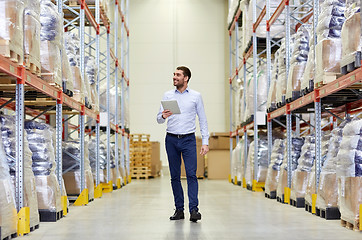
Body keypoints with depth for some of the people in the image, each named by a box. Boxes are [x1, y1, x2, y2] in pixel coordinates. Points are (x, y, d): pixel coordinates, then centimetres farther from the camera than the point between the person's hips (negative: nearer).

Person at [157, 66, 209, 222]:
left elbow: (202, 120, 6)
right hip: (171, 139, 2)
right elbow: (159, 119, 8)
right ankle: (179, 209, 10)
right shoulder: (167, 95, 9)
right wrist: (163, 116, -17)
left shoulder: (196, 96, 5)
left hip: (188, 139, -2)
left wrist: (205, 142, -1)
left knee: (191, 174, -12)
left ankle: (194, 210, -14)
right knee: (175, 176, 4)